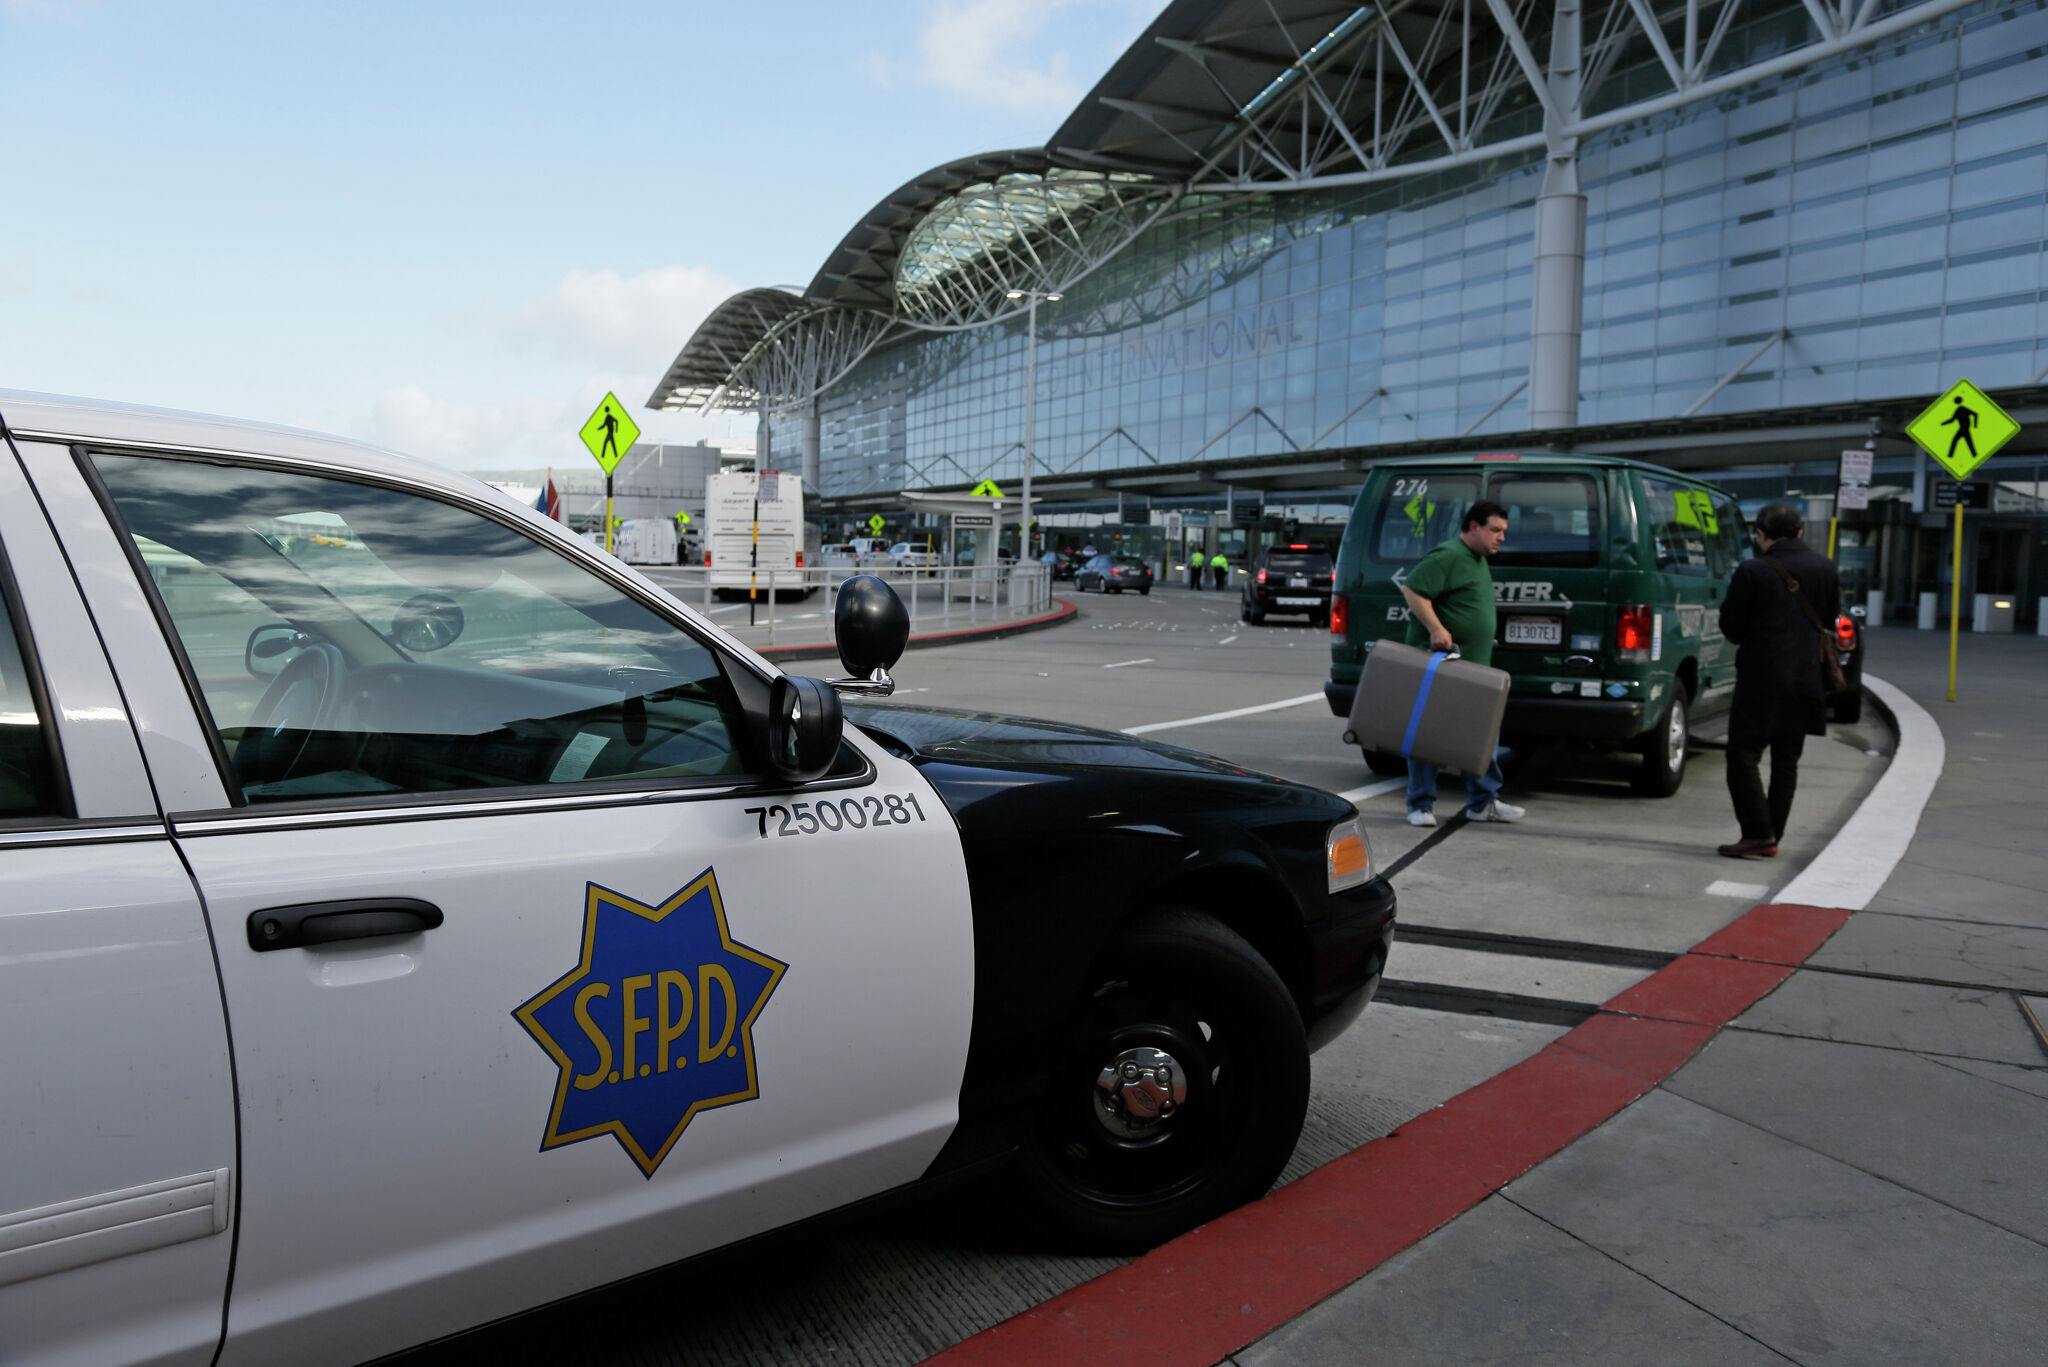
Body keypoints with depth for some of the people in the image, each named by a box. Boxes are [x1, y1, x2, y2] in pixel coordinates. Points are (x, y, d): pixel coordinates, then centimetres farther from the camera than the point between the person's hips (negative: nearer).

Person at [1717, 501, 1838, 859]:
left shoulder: (1752, 572, -11)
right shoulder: (1826, 569, 6)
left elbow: (1731, 628, -7)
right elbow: (1831, 619, 13)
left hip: (1761, 678, -6)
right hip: (1806, 679, 6)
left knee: (1743, 755, -1)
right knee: (1786, 762, 12)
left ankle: (1759, 835, -8)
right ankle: (1772, 836, 16)